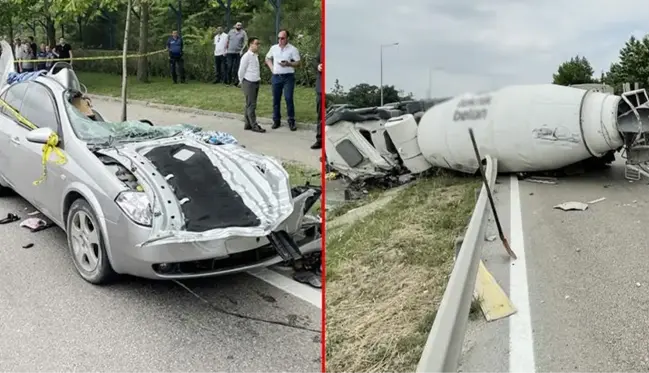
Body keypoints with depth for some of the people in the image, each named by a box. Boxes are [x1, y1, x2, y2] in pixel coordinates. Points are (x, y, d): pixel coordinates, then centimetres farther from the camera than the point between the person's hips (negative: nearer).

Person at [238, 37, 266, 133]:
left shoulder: (256, 56, 11)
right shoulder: (246, 56, -13)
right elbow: (241, 71, -10)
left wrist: (258, 79, 12)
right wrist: (242, 82, -1)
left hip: (256, 83, 8)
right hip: (248, 83, -8)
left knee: (250, 105, 13)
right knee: (251, 105, -4)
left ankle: (248, 124, 21)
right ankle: (254, 126, 0)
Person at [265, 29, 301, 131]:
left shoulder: (293, 49, -4)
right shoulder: (274, 48, 9)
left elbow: (298, 63, -5)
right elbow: (267, 58, 22)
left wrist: (288, 64, -21)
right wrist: (271, 67, 6)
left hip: (288, 77, -4)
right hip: (276, 77, 4)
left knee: (288, 98, -8)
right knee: (276, 99, 8)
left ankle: (291, 121, 1)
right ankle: (276, 120, 18)